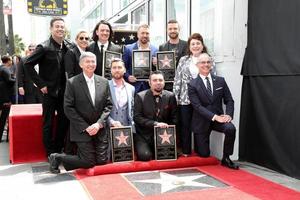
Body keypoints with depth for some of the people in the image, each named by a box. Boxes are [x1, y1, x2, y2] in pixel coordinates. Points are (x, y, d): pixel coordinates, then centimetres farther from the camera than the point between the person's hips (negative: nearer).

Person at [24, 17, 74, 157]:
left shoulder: (69, 47, 4)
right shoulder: (44, 47, -10)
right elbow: (27, 64, -11)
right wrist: (41, 84, -14)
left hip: (64, 91, 5)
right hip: (49, 91, -5)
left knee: (64, 120, 9)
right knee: (48, 123, 4)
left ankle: (59, 149, 26)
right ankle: (50, 153, 15)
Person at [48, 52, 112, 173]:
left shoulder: (104, 82, 5)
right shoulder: (72, 83, -7)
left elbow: (108, 105, 4)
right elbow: (68, 108, -10)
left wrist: (99, 123, -10)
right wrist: (85, 127, -14)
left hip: (100, 129, 4)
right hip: (82, 130, -4)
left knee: (102, 161, 2)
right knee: (89, 162, -6)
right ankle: (57, 158, 17)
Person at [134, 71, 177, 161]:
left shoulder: (170, 96, 1)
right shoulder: (140, 96, -6)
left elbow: (174, 117, 7)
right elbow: (137, 117, -10)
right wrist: (155, 124, -20)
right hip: (144, 135, -2)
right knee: (145, 156, -23)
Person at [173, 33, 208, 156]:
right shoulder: (183, 60, 8)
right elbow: (177, 79, 6)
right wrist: (175, 97, 0)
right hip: (185, 99, 1)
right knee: (185, 125, 5)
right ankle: (185, 151, 17)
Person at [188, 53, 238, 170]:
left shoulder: (220, 81, 4)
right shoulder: (192, 85, -8)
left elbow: (229, 100, 3)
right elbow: (197, 106, -16)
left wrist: (228, 115, -17)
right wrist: (215, 116, -26)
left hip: (218, 118, 2)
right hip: (202, 121, -2)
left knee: (231, 128, -31)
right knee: (204, 154, 2)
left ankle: (226, 158, -10)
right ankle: (199, 144, 40)